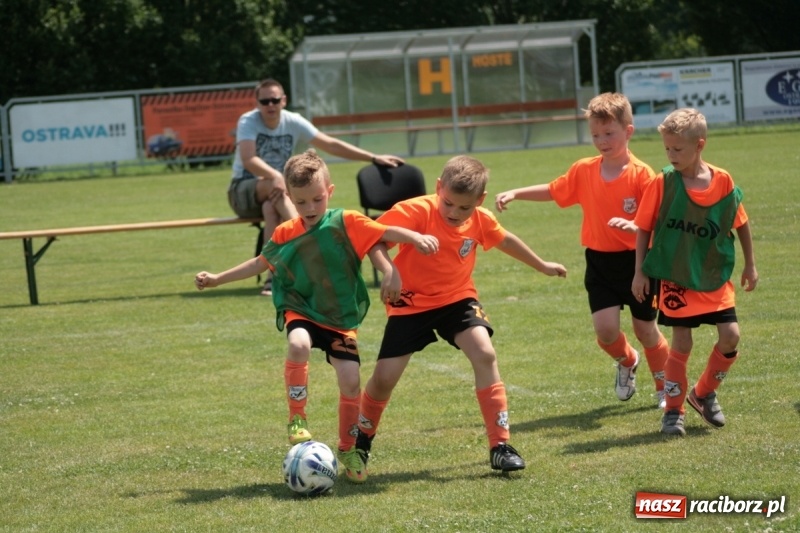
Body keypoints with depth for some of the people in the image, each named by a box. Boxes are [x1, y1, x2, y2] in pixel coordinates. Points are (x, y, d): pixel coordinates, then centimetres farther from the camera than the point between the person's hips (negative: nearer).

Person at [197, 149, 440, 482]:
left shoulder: (346, 223, -8)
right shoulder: (285, 235, 2)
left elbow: (382, 236, -15)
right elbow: (261, 263, 17)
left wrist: (416, 238, -35)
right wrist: (217, 279, 22)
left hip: (341, 318, -1)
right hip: (300, 311, 1)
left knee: (350, 378, -10)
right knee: (299, 344, -33)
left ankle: (348, 449, 14)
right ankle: (297, 420, -17)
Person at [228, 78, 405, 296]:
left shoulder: (293, 122, -1)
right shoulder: (248, 122, -12)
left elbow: (331, 145, 0)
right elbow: (248, 159, -28)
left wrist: (374, 158, -6)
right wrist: (275, 176, -47)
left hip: (274, 195, 3)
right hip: (244, 191, -3)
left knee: (271, 208, -35)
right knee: (273, 185, -37)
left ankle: (274, 276, -39)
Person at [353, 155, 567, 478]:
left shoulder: (481, 221, -9)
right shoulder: (415, 212, -24)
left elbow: (506, 241, 13)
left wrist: (542, 266, 27)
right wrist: (387, 270, -42)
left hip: (457, 298, 3)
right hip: (411, 303, -3)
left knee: (484, 354, -21)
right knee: (384, 377, -5)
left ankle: (500, 445, -16)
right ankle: (361, 441, 25)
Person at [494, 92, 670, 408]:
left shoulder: (642, 175, -14)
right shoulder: (584, 171, 0)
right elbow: (553, 191, 15)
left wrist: (631, 225, -38)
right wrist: (514, 194, 7)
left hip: (637, 262, -3)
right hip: (599, 262, 3)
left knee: (645, 330, 8)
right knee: (605, 329, -10)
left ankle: (666, 389, 29)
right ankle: (627, 362, 25)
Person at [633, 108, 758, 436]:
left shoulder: (723, 181, -7)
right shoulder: (663, 183, -11)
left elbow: (740, 222, 7)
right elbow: (644, 228, -3)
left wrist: (750, 265, 11)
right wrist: (640, 272, -4)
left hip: (715, 277, 2)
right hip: (676, 278, -2)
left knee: (731, 336, -4)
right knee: (681, 344, -2)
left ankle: (705, 393, 19)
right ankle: (673, 410, 13)